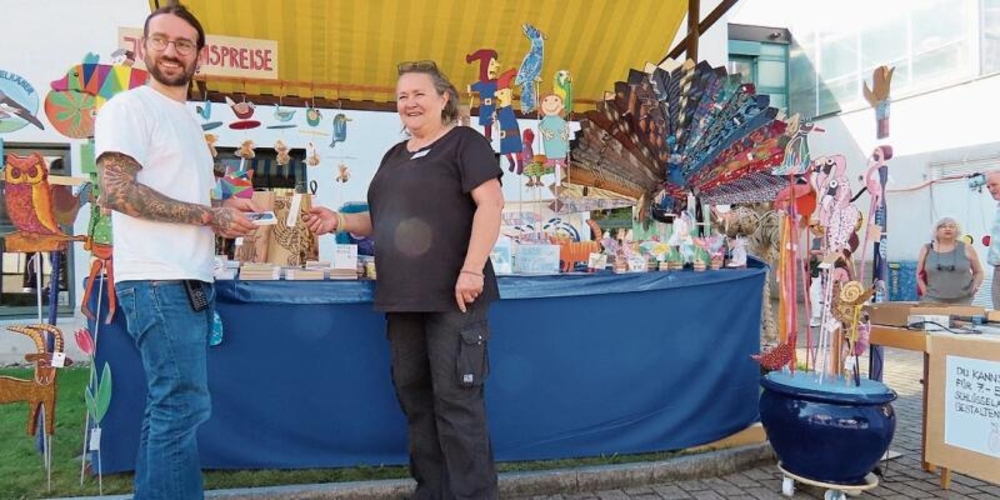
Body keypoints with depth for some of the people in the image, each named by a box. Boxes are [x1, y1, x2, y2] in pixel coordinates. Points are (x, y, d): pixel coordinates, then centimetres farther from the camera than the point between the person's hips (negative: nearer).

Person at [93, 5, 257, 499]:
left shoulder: (189, 121, 22)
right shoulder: (130, 107, -5)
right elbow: (116, 190, -17)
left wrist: (226, 214, 10)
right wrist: (211, 214, -16)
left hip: (192, 283, 9)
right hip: (158, 283, -9)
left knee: (169, 406, 13)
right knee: (184, 406, -8)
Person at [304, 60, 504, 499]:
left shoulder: (464, 143, -3)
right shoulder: (394, 156, 21)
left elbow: (491, 204, -13)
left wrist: (472, 269, -22)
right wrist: (339, 221, 8)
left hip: (452, 295, -8)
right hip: (402, 297, 8)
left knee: (456, 398, -5)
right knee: (413, 394, 13)